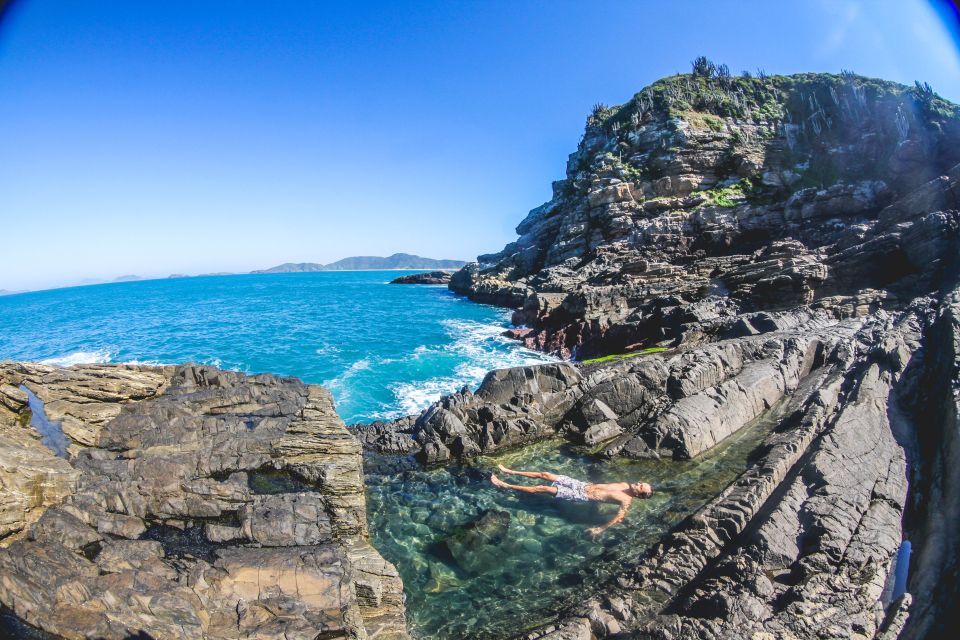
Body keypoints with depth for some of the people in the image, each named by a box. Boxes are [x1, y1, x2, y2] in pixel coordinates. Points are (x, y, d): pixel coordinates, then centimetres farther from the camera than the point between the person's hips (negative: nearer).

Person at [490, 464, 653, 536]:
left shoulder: (627, 500, -13)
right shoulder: (625, 484, 9)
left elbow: (620, 518, -23)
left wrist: (601, 529, -28)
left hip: (581, 495, -7)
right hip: (581, 484, 7)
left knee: (543, 488, -14)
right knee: (545, 474, 1)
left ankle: (505, 486, -8)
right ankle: (510, 472, 12)